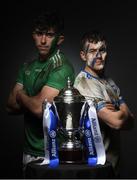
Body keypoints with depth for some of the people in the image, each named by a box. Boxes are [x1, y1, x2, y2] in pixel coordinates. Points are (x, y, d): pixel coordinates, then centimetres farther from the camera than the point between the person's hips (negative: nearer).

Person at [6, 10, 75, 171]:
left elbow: (40, 108, -22)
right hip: (29, 150, 7)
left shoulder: (62, 67, -15)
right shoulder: (28, 67, 9)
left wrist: (21, 95, -3)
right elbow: (11, 106, 5)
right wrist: (32, 101, -12)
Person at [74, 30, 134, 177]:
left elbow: (130, 121, 3)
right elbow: (116, 121, -23)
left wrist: (114, 113, -15)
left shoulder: (109, 82, 9)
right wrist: (123, 112, -3)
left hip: (113, 160, 8)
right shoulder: (84, 83, -18)